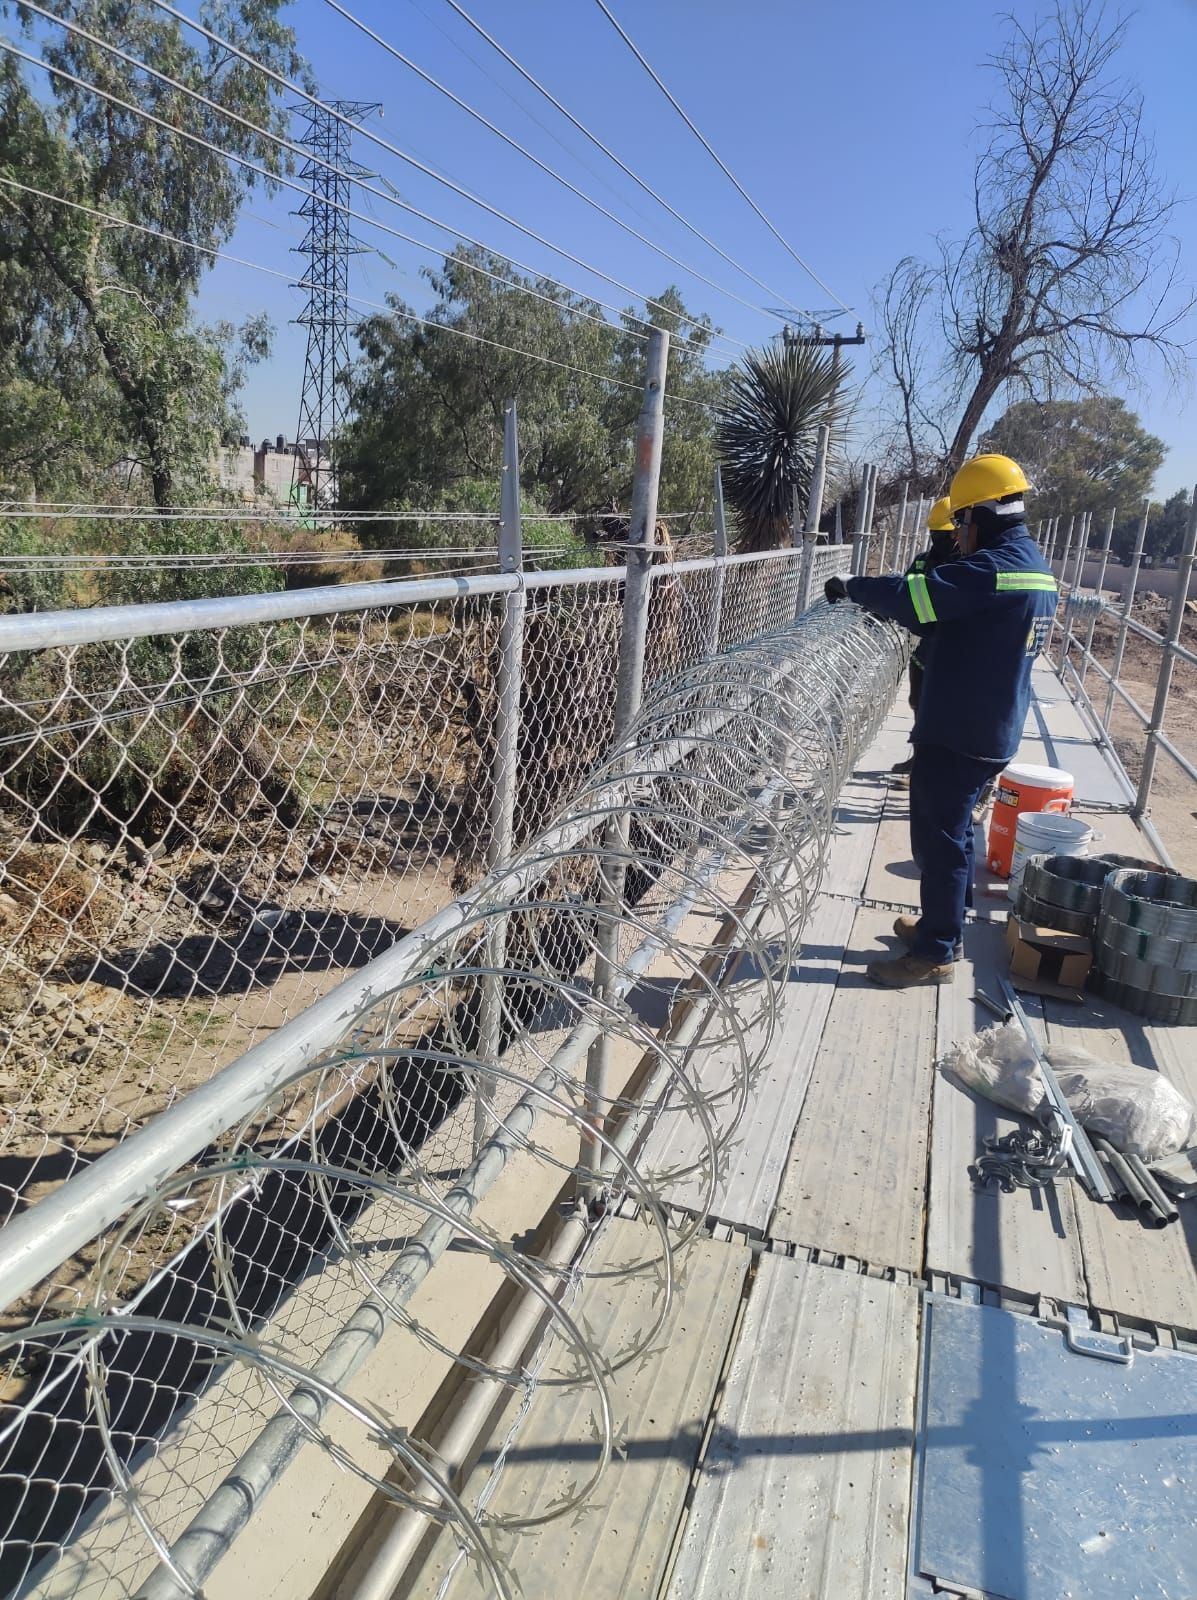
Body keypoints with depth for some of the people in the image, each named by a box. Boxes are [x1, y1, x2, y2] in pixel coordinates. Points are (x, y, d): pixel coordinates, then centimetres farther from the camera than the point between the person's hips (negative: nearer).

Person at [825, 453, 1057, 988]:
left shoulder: (994, 567, -20)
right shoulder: (1033, 567, 13)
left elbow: (912, 595, -24)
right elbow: (952, 619, 16)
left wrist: (854, 588, -7)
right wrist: (887, 600, 7)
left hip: (957, 733, -10)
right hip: (991, 731, 10)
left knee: (938, 839, -1)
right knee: (952, 831, 20)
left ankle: (935, 953, 9)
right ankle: (942, 925, 34)